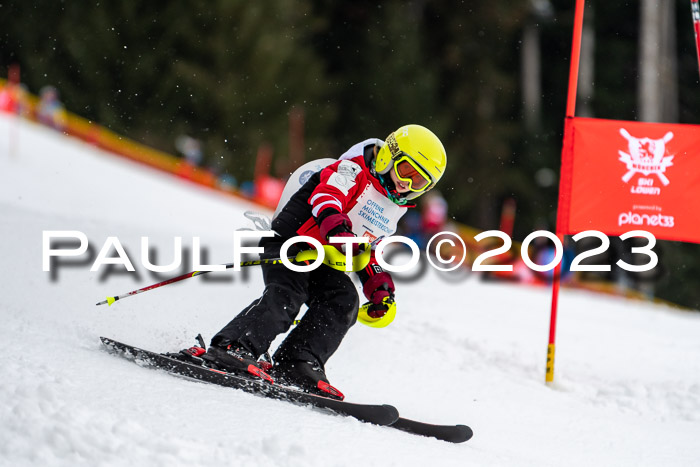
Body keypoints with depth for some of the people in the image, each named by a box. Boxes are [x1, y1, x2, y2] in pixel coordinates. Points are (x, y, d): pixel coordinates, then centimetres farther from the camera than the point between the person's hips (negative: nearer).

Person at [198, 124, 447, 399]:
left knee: (344, 301, -19)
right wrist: (339, 231, -46)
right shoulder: (352, 172, -8)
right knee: (287, 296, -30)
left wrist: (380, 288, 15)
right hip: (289, 242, -8)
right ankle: (230, 348, -39)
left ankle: (296, 364, -30)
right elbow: (327, 195, -28)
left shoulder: (393, 209, 20)